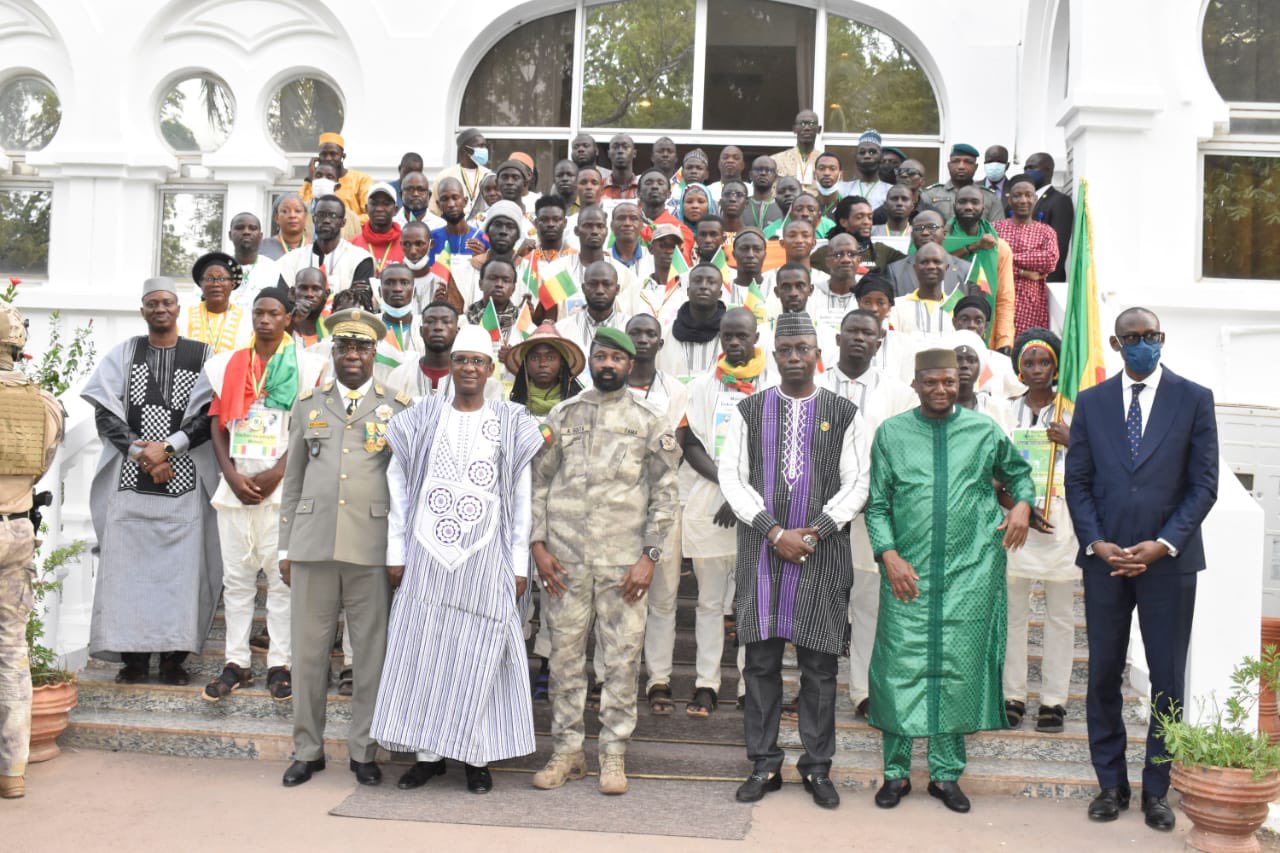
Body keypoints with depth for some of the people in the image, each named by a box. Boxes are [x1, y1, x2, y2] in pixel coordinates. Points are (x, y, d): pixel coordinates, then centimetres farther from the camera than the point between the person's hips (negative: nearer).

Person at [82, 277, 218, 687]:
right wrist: (138, 451, -8)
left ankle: (173, 656, 3)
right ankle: (133, 655, 4)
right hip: (130, 480, 1)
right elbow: (105, 412, 6)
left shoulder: (202, 356, 7)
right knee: (128, 564, -2)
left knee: (181, 566, -3)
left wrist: (168, 446, -11)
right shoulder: (124, 354, 12)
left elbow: (210, 415, 0)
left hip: (184, 479, -1)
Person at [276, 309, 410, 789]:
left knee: (371, 652, 3)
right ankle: (308, 749, 18)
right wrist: (286, 548, 10)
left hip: (372, 547, -2)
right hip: (312, 545, 2)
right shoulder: (308, 405, 14)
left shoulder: (399, 408, 6)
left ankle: (363, 751, 15)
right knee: (308, 650, 6)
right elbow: (293, 481, 15)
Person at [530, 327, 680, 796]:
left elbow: (665, 494, 2)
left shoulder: (649, 423, 5)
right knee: (565, 655, 6)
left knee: (623, 658, 1)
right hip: (564, 560, 2)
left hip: (624, 562, -1)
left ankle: (613, 754, 13)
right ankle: (567, 749, 18)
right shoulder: (561, 416, 9)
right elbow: (539, 482, 10)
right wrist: (538, 545, 1)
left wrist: (650, 556, -5)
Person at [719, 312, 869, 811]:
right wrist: (775, 532, -9)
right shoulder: (749, 411, 8)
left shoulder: (844, 414, 6)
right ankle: (764, 764, 15)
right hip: (761, 550, 1)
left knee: (819, 664, 3)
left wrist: (813, 532, -10)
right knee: (760, 661, 4)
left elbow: (857, 484, 1)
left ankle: (817, 766, 14)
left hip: (822, 552, -1)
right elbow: (731, 475, 1)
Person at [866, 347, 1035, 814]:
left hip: (971, 574, 1)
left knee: (960, 671, 5)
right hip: (908, 574, -1)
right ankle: (896, 771, 13)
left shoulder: (984, 430, 6)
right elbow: (876, 504, 4)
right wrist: (889, 555, -8)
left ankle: (947, 773, 17)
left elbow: (1019, 472, 22)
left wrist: (1023, 504, 1)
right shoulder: (891, 433, 4)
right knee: (901, 669, 0)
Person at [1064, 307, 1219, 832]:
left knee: (1167, 681, 4)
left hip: (1168, 560, -1)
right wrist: (1096, 543, -7)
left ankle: (1156, 790, 17)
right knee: (1103, 676, 7)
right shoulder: (1091, 402, 7)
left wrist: (1163, 544, -12)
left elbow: (1204, 484, -2)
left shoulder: (1194, 399, 1)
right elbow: (1077, 480, 6)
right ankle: (1111, 784, 20)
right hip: (1104, 558, 2)